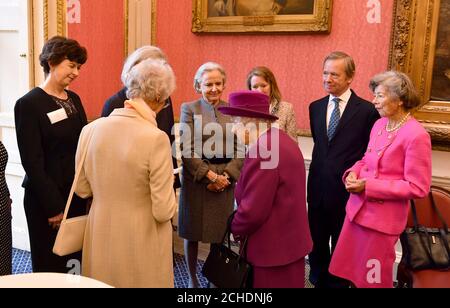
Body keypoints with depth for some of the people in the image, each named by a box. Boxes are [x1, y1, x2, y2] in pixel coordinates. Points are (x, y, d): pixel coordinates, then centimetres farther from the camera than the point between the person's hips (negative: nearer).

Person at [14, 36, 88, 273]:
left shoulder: (74, 99, 9)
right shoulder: (29, 104, -10)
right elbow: (32, 162, -13)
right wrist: (53, 206, -13)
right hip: (47, 199, -6)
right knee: (50, 267, 7)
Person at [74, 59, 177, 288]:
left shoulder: (90, 129, -8)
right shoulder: (156, 138, -23)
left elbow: (82, 189, 5)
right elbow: (164, 211, -20)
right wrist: (172, 200, 1)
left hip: (100, 237, 5)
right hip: (142, 241, -4)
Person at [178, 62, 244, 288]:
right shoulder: (189, 109, -1)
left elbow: (240, 149, 3)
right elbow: (186, 149, -8)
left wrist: (226, 176, -10)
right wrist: (211, 175, -14)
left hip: (226, 180, 2)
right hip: (196, 179, -2)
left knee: (221, 232, 9)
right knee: (193, 233, 9)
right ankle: (192, 278, 28)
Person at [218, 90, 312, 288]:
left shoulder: (262, 152, -26)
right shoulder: (280, 140, 6)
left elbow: (252, 211, -25)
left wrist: (236, 229, -5)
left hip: (274, 247, -9)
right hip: (289, 241, 9)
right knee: (287, 283, 22)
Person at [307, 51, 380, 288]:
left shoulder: (367, 110, -11)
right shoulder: (315, 107, 5)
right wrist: (320, 168, 12)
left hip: (347, 189, -4)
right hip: (318, 187, 5)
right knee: (316, 242, 18)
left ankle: (337, 282, 33)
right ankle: (318, 280, 39)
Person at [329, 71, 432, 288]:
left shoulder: (416, 135, -18)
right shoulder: (379, 125, 5)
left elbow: (418, 187, -18)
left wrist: (368, 186, -20)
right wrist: (353, 173, -3)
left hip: (383, 216, -7)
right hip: (358, 207, 7)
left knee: (372, 278, 11)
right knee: (348, 271, 17)